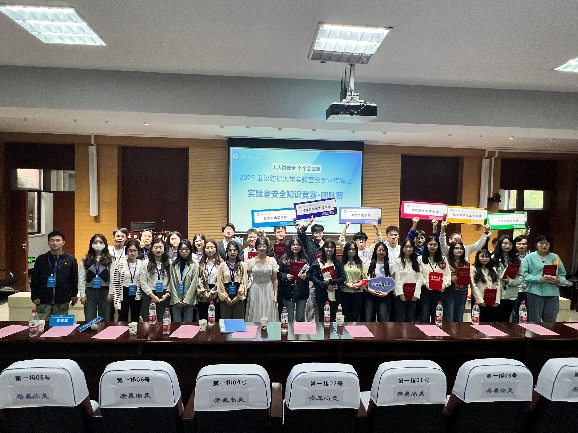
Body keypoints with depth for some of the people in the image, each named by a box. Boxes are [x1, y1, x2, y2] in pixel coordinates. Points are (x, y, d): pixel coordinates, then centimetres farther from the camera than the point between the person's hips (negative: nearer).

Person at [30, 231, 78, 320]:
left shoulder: (70, 259, 2)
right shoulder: (41, 259, 5)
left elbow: (74, 279, 7)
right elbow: (34, 279, 6)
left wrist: (74, 295, 7)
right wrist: (34, 296, 1)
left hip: (62, 302, 0)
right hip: (43, 302, 1)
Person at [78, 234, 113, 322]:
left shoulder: (110, 259, 2)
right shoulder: (85, 259, 5)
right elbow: (81, 278, 2)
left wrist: (111, 292, -7)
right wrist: (82, 294, -4)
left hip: (104, 291, -1)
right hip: (90, 291, 1)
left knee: (105, 320, 6)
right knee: (89, 320, 5)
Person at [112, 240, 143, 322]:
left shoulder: (142, 264, -2)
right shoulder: (120, 263, -7)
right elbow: (115, 283, -5)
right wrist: (116, 300, -9)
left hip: (137, 295, 1)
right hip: (124, 294, -1)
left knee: (135, 320, 12)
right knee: (122, 320, 9)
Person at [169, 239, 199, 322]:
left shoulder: (195, 264, 0)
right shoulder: (173, 264, 6)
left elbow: (194, 283, -4)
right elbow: (172, 283, 2)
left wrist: (186, 300, -8)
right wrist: (176, 300, -5)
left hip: (189, 301, -2)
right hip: (176, 301, 2)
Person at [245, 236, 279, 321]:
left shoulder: (272, 260, 1)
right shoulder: (250, 261, -1)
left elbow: (274, 280, 5)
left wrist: (275, 295, 2)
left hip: (268, 292, 0)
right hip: (255, 291, 0)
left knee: (269, 316, 4)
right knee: (255, 316, 4)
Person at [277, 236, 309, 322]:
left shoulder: (305, 259, 3)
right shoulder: (284, 258, 0)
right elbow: (278, 273, 0)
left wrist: (306, 276, -16)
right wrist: (286, 276, -18)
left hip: (301, 292, 1)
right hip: (288, 292, -1)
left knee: (301, 318, 9)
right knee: (290, 318, 9)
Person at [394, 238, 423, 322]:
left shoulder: (417, 262, 11)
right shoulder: (397, 261, -2)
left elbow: (419, 278, 4)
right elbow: (397, 278, -7)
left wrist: (416, 293, -5)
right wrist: (401, 293, -13)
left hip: (413, 295, 4)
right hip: (401, 294, -4)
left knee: (411, 318, 7)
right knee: (400, 318, 0)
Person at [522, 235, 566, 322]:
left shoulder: (555, 257, 13)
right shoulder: (529, 257, 2)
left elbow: (563, 275, 14)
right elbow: (524, 274, -7)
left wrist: (558, 280, -9)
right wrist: (539, 279, -19)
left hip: (553, 293, 4)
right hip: (535, 293, -3)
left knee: (550, 320, 9)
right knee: (534, 320, 2)